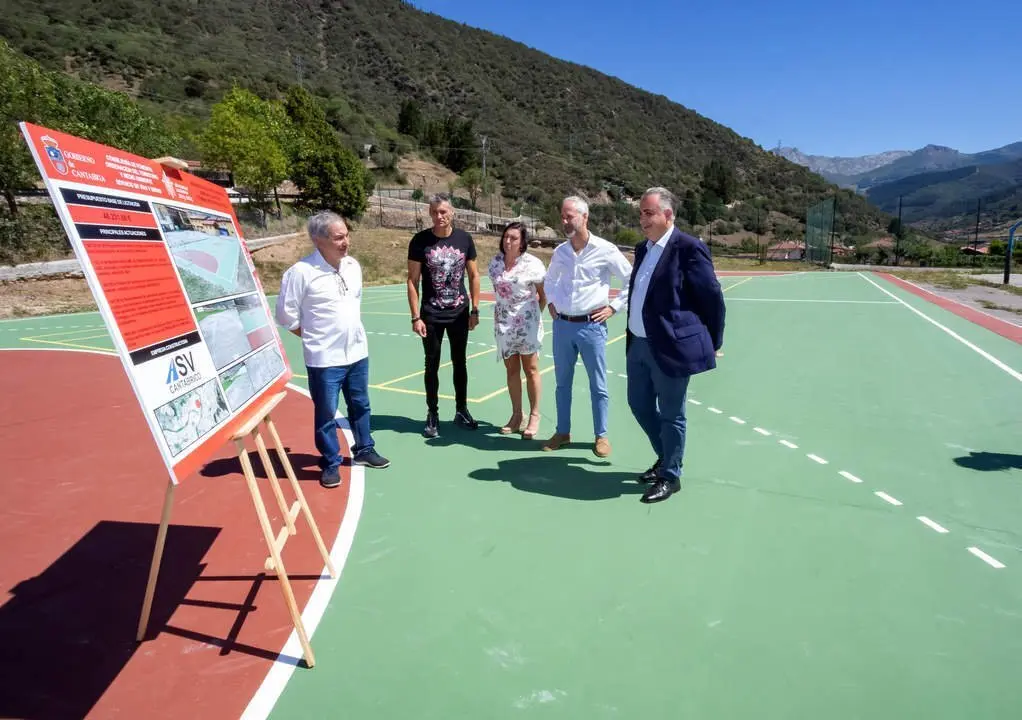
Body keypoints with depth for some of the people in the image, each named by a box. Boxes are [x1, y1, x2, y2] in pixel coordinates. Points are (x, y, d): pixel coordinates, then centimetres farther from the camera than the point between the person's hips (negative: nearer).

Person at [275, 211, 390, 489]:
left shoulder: (353, 265, 3)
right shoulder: (300, 272, -16)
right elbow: (286, 314, -10)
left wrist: (351, 331, 13)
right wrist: (315, 337, -4)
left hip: (358, 353, 6)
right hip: (324, 359, -6)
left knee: (360, 406, 19)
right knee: (326, 414, 5)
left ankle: (364, 450, 37)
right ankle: (331, 464, 21)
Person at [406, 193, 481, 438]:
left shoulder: (464, 239, -2)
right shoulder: (420, 240, -8)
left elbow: (474, 275, 5)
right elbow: (413, 281, -7)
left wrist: (475, 310, 1)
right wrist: (416, 317, -11)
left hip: (460, 313, 2)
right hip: (431, 315, -2)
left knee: (459, 362, 12)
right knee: (432, 365, 7)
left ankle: (461, 411, 26)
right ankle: (432, 415, 19)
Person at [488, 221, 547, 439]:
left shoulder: (532, 263, -11)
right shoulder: (495, 262, 3)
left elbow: (544, 295, -3)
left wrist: (535, 315, 1)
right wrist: (502, 310, 9)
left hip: (526, 322, -4)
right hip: (503, 323, 5)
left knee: (530, 369, 4)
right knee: (511, 369, 11)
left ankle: (534, 417, 14)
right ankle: (516, 415, 22)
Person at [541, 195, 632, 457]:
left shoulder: (605, 250, -8)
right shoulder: (560, 251, 6)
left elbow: (632, 280, -1)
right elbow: (549, 279, 26)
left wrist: (613, 307, -5)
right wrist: (551, 302, 13)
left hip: (591, 326, -4)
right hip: (562, 325, 4)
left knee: (598, 385, 6)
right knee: (562, 382, 13)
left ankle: (601, 436, 20)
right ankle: (563, 432, 26)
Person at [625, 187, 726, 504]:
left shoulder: (689, 248, -12)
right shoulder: (642, 249, 12)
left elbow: (713, 298, -8)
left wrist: (712, 344, -1)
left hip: (670, 347, -8)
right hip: (638, 345, 9)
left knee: (671, 415, 5)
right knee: (639, 406, 19)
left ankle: (670, 476, 24)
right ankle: (666, 457, 41)